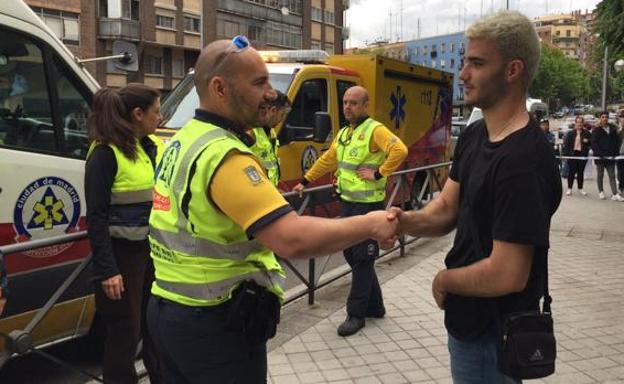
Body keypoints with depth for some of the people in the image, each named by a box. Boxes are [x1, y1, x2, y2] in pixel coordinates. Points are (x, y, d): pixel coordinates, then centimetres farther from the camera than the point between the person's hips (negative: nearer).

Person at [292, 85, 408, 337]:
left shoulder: (375, 130, -12)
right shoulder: (343, 133, 15)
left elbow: (400, 150, -27)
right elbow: (327, 160, 23)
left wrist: (378, 174, -22)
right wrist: (305, 182, 23)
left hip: (368, 204, -9)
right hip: (347, 202, 9)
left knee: (362, 259, -1)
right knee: (351, 254, 14)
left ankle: (356, 314, 10)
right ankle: (374, 306, 28)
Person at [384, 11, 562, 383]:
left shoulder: (523, 162, -29)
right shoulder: (473, 136, 2)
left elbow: (506, 275, -30)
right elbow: (447, 208, 2)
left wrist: (443, 280, -13)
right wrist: (407, 220, -19)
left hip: (493, 333, -9)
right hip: (472, 317, 9)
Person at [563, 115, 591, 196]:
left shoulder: (587, 133, 6)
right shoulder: (570, 133, 1)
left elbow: (591, 143, 10)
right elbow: (566, 144, -2)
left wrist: (587, 141, -12)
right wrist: (565, 154, -10)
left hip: (582, 154, 2)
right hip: (572, 154, -2)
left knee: (581, 172, 9)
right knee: (571, 172, 0)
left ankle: (580, 188, 19)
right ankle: (569, 188, 8)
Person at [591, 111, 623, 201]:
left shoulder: (613, 129, 7)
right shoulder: (596, 130, -5)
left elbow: (617, 142, 8)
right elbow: (594, 144, -12)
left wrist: (616, 153, -4)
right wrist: (599, 154, -21)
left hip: (611, 157, 3)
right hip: (600, 157, -3)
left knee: (612, 176, 2)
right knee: (600, 175, 9)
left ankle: (614, 194, -1)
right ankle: (601, 192, 21)